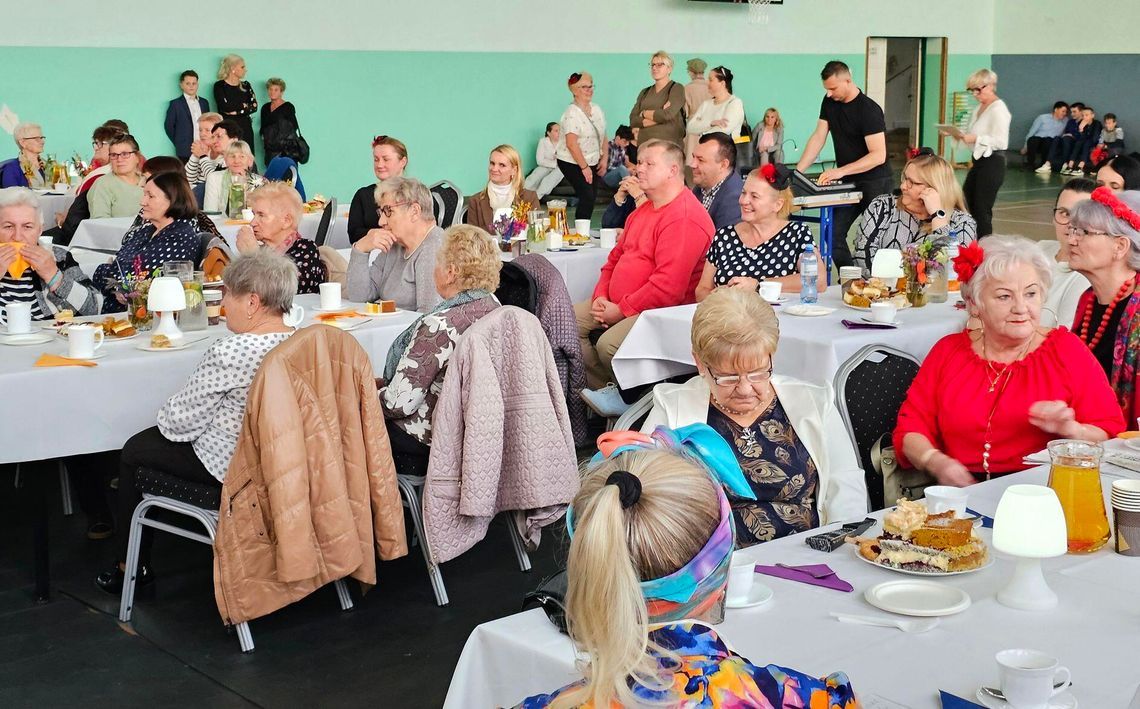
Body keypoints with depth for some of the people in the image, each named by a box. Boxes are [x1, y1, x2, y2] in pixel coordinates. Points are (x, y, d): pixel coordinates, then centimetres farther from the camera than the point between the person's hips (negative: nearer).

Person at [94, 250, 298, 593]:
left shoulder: (229, 353, -28)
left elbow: (181, 420, -16)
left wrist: (165, 418, 8)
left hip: (231, 468, -8)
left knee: (134, 451, 17)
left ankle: (133, 564, 29)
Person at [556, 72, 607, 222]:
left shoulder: (597, 109, 6)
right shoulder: (571, 113, -18)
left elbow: (603, 137, 13)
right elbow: (571, 144, -23)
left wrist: (604, 159, 4)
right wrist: (584, 167, -20)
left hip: (592, 162, 7)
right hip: (572, 163, -7)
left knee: (592, 197, 5)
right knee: (587, 197, -13)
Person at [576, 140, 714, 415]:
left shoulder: (685, 217, -18)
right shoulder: (644, 209, 18)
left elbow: (669, 284, -25)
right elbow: (617, 256, 22)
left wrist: (621, 310, -18)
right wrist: (601, 297, 4)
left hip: (662, 311, -10)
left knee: (608, 344, -31)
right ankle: (607, 388, -2)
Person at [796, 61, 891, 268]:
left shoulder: (869, 110, -18)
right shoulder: (829, 102, 4)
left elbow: (878, 156, -23)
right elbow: (818, 138, 6)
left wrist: (841, 171, -29)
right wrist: (798, 171, -5)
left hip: (874, 182, -7)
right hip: (847, 182, 7)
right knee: (833, 234, -1)